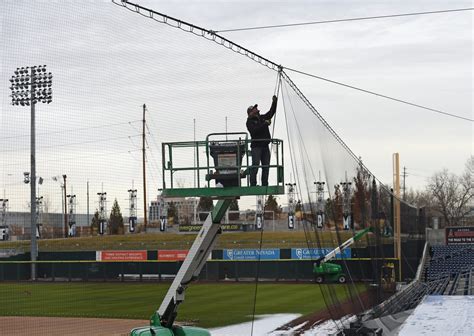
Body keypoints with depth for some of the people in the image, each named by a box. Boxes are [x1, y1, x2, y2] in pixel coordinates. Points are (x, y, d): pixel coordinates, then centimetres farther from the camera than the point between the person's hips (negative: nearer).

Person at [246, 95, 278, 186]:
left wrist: (274, 102, 9)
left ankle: (265, 184, 11)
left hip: (265, 146, 7)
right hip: (256, 146, -7)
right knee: (255, 166, -11)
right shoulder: (250, 121, -3)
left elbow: (271, 112, 21)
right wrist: (265, 124, -19)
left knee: (266, 166, 6)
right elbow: (255, 130, -20)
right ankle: (253, 184, -9)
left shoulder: (262, 118, 17)